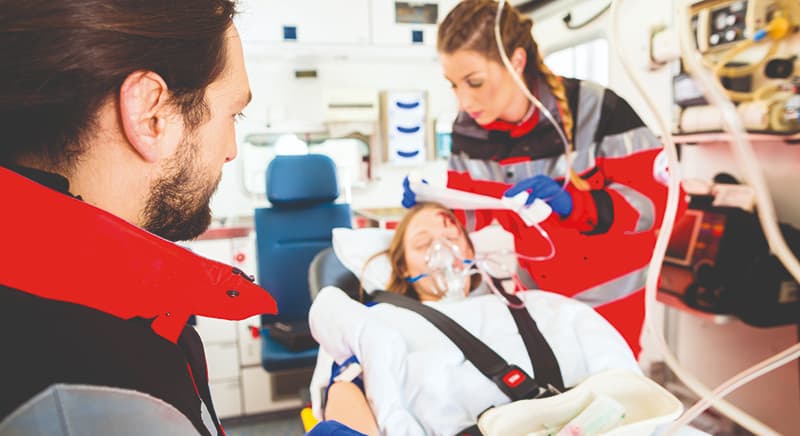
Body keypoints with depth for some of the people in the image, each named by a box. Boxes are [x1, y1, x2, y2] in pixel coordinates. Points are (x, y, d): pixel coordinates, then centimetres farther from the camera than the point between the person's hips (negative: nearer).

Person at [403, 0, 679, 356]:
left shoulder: (595, 109, -22)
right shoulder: (467, 131, -11)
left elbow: (656, 195, -20)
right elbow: (474, 214, -2)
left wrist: (573, 203, -36)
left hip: (610, 293, -3)